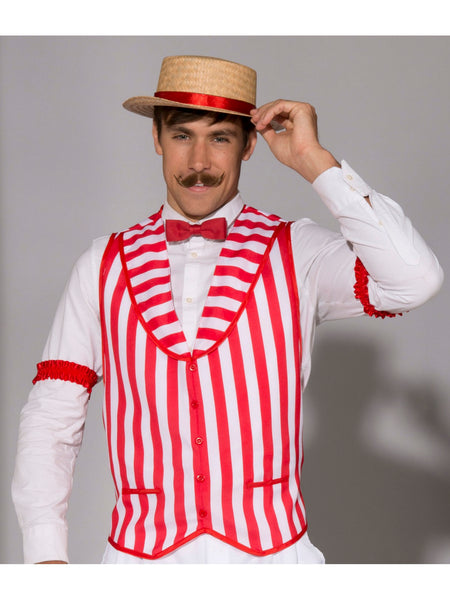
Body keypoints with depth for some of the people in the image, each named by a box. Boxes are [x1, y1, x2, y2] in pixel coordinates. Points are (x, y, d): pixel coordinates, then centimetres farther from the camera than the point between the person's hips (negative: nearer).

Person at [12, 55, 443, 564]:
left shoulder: (297, 254, -2)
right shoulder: (104, 266, 3)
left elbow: (415, 281, -21)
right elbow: (52, 415, 2)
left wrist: (314, 161, -15)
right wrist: (46, 555, -10)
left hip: (272, 550, -1)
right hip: (140, 552, 1)